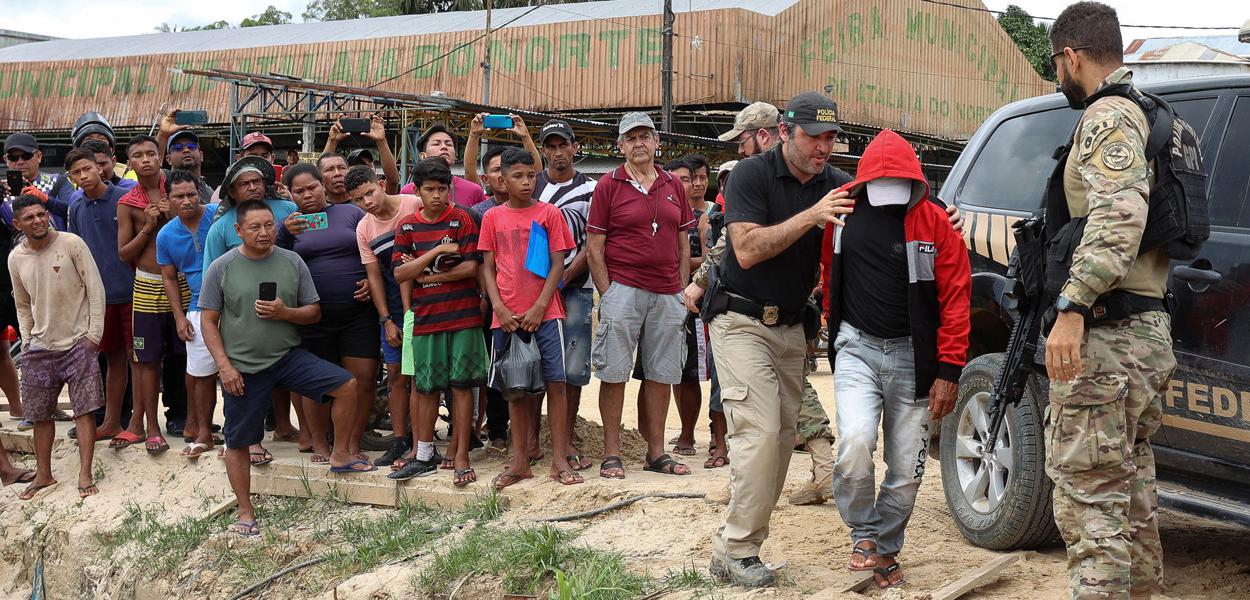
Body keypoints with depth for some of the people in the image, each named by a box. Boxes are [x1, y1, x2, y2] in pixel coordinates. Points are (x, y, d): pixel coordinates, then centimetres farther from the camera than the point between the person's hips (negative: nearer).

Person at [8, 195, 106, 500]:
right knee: (40, 414, 10)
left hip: (78, 344, -4)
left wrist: (94, 335, -10)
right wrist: (27, 341, 7)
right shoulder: (16, 258, 3)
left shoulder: (72, 244, -10)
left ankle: (85, 475, 0)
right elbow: (23, 306, 16)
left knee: (84, 410, -5)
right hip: (40, 348, 4)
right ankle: (43, 474, 24)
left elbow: (95, 289, -8)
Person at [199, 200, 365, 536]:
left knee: (346, 386, -12)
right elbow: (208, 321, -3)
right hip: (242, 368, -2)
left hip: (288, 357, 2)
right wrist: (224, 366, -11)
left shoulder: (292, 263, 1)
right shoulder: (222, 268, -5)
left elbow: (314, 312, 5)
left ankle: (340, 457, 6)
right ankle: (246, 514, 18)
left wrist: (285, 313, -15)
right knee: (238, 443, 4)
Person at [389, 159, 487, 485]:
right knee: (426, 386, 8)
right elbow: (400, 274, -2)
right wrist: (437, 251, -13)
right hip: (424, 317, 3)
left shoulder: (462, 219, -3)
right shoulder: (407, 226, 5)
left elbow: (470, 267, -10)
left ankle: (460, 455, 4)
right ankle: (424, 455, 18)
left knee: (461, 383, 0)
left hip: (462, 315, -3)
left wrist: (426, 276, -8)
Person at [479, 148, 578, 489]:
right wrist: (499, 308, -6)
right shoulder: (493, 218, 8)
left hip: (544, 313, -2)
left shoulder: (549, 213, 3)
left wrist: (539, 308, -9)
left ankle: (560, 461, -2)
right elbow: (488, 267, 7)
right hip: (507, 317, 2)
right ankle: (520, 462, 12)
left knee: (555, 383, -5)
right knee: (516, 388, 6)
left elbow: (558, 264, 0)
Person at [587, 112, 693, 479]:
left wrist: (682, 289, 8)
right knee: (614, 372, -3)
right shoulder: (608, 185, 1)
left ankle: (656, 452, 15)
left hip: (667, 294, 4)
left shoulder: (673, 187, 13)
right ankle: (612, 455, 4)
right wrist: (607, 293, -8)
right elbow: (594, 246, -2)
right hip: (622, 288, -4)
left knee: (662, 373, 7)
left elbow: (683, 243, 16)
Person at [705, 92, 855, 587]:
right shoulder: (752, 175, -11)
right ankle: (733, 551, -9)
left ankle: (743, 546, 12)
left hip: (791, 328, 6)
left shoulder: (836, 184, 3)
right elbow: (748, 249, -21)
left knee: (783, 435, 4)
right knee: (761, 431, -16)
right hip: (741, 322, -6)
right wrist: (811, 216, -25)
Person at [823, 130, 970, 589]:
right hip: (858, 348, 1)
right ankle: (863, 534, 4)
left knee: (906, 471, 4)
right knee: (855, 444, -21)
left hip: (913, 356, 0)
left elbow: (955, 298, -7)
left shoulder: (934, 223, -6)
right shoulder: (843, 215, 1)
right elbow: (831, 277, 19)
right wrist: (836, 329, 19)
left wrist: (948, 371, -10)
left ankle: (884, 551, 27)